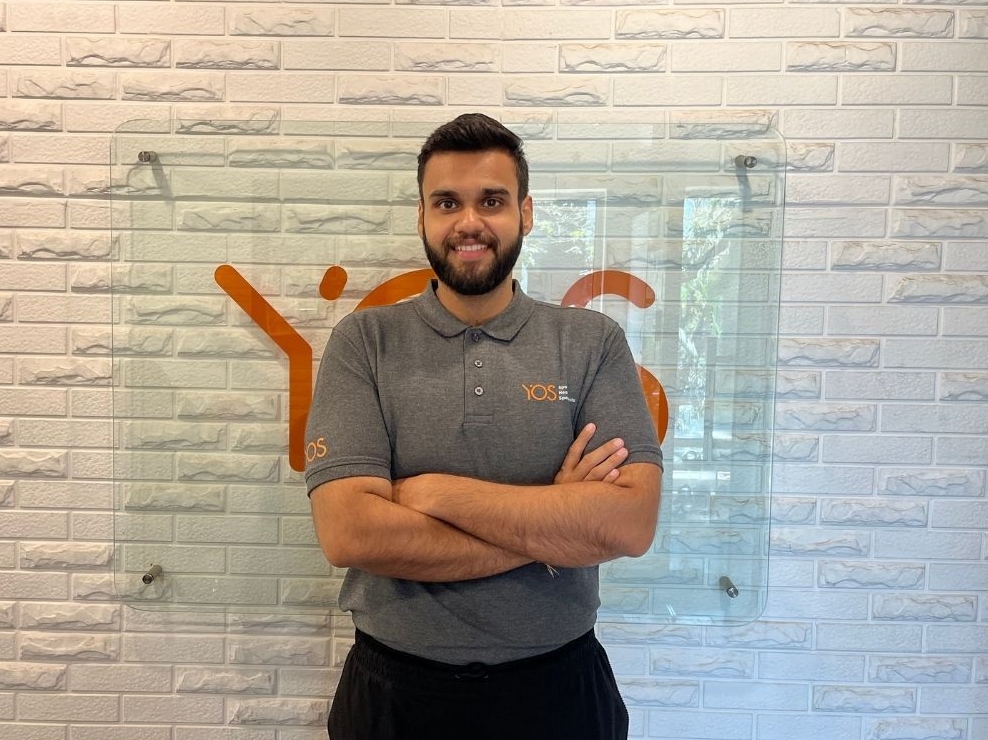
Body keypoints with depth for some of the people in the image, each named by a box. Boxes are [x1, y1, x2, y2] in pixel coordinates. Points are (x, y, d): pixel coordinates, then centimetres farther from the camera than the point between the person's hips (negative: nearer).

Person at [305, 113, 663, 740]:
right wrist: (556, 521, -17)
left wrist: (434, 492, -19)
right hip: (394, 689, 0)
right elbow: (348, 533, -18)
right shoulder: (364, 342, -7)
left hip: (557, 688, 1)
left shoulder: (593, 342, -6)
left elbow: (631, 524, -17)